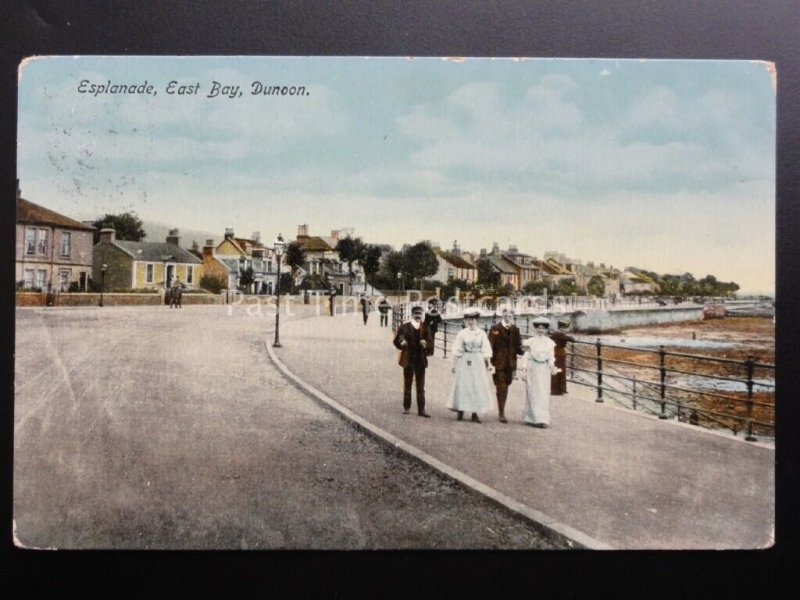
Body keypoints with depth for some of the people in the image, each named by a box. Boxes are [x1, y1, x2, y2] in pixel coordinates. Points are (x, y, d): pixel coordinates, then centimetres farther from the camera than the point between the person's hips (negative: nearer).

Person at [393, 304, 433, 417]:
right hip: (408, 360, -1)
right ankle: (406, 407, 20)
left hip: (421, 360, 2)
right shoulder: (404, 327, 0)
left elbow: (430, 342, 6)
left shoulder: (425, 328, 6)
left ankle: (421, 410, 6)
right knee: (407, 384, 8)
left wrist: (426, 343, -16)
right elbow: (396, 341, 3)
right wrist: (402, 344, -18)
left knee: (421, 386, 3)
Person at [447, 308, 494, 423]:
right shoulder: (462, 333, 1)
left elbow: (486, 351, 5)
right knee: (462, 385, 0)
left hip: (477, 362, 1)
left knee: (477, 386, 1)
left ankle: (475, 414, 5)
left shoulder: (482, 333, 4)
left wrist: (488, 363, 0)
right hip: (464, 362, -1)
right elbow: (457, 350, 1)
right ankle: (460, 411, 8)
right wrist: (454, 364, -3)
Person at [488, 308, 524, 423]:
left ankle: (502, 411, 30)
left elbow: (517, 347, 11)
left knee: (505, 387, 15)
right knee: (501, 387, -6)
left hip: (510, 364, 5)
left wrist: (522, 351, -12)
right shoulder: (495, 329, -6)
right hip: (498, 364, -5)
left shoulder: (515, 330, 8)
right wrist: (490, 362, -13)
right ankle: (502, 414, -1)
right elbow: (490, 347, -7)